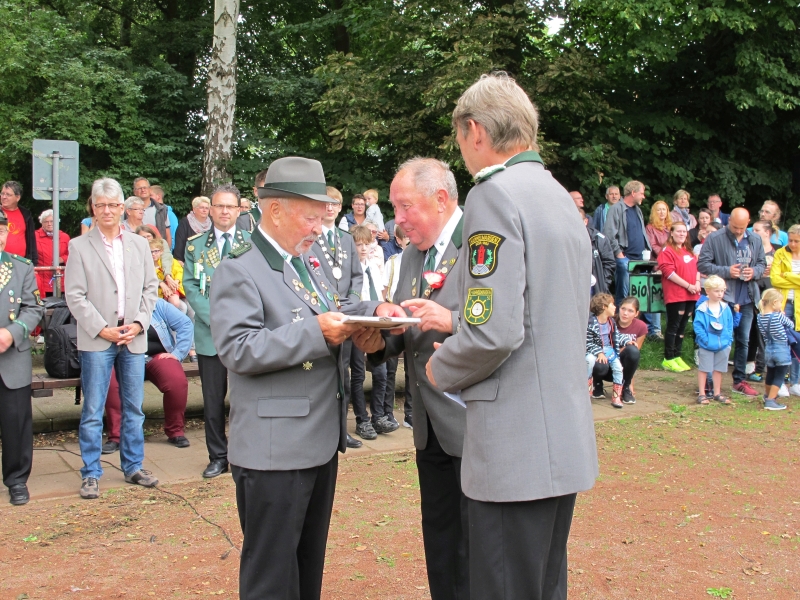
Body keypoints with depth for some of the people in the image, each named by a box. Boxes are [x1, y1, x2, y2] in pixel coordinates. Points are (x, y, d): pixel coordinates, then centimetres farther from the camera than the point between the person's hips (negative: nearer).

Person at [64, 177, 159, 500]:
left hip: (134, 338, 3)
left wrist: (139, 323, -5)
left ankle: (133, 467, 22)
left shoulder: (139, 244, 10)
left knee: (134, 409, 10)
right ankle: (91, 474, 11)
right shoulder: (79, 246, 1)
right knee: (93, 412, 1)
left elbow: (151, 287, 9)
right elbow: (74, 295, -4)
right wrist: (102, 329, -11)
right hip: (96, 340, -3)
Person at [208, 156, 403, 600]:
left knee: (310, 563, 20)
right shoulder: (239, 271, -12)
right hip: (275, 450, -9)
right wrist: (315, 331, -26)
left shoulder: (308, 264, 16)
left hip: (321, 441, 9)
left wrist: (370, 311, 3)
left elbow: (328, 318, 22)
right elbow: (237, 349, -22)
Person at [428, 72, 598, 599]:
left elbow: (495, 332, -23)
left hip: (515, 452, -9)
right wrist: (453, 323, 22)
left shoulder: (495, 194, -13)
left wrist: (442, 369, -3)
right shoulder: (561, 198, 14)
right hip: (566, 438, 9)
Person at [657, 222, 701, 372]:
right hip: (675, 295, -8)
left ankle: (677, 356, 18)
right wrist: (688, 285, -16)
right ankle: (668, 359, 0)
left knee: (682, 326, 11)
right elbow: (669, 272, -16)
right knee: (673, 326, -5)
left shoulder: (689, 251, 17)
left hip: (690, 295, 8)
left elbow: (696, 267, 20)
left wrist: (697, 283, 0)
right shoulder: (667, 251, -7)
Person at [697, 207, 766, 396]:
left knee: (744, 340, 13)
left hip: (747, 298, 5)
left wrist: (754, 272, -7)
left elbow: (762, 264, 15)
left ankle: (740, 380, 24)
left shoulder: (755, 240, 7)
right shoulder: (715, 238, -7)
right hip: (723, 297, -5)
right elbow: (702, 264, -8)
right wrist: (726, 271, -18)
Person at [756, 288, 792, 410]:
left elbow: (766, 331, 5)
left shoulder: (759, 317, -2)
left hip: (768, 349, 6)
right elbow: (791, 325, -4)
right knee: (779, 377, 3)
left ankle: (767, 396, 40)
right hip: (782, 351, -6)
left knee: (770, 375, 23)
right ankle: (770, 401, -1)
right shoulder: (779, 316, -18)